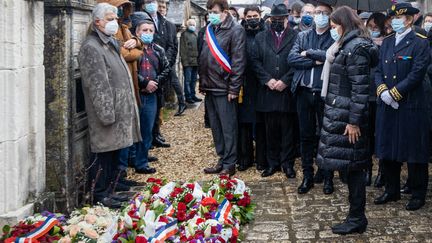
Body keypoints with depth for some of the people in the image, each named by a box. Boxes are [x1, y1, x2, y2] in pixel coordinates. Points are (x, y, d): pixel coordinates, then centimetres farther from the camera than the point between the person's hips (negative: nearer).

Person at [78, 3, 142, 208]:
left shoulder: (112, 43, 17)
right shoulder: (91, 48, -13)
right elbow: (97, 85, -19)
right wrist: (107, 114, -21)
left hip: (119, 111, 9)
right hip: (106, 113, -9)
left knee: (114, 153, 15)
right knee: (103, 154, -2)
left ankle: (109, 191, 24)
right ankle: (99, 196, 7)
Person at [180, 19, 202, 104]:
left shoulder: (195, 35, 17)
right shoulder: (184, 34, -4)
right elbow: (183, 49, -9)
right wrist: (185, 61, -16)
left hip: (196, 61, 7)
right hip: (188, 62, -7)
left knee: (194, 80, 12)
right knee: (188, 80, -4)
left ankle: (193, 95, 19)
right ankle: (188, 96, 0)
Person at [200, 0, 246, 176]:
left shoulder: (235, 30, -8)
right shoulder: (209, 30, 13)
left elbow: (239, 61, -12)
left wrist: (233, 88, -16)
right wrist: (202, 82, 13)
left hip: (224, 88, -7)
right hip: (209, 87, 7)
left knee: (228, 127, 0)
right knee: (215, 127, 12)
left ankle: (229, 164, 7)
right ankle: (222, 159, 22)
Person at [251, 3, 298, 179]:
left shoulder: (295, 37, 1)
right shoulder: (261, 37, 10)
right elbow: (256, 61, 4)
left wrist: (285, 81, -12)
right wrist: (267, 80, -8)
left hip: (287, 91, -2)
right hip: (268, 91, 2)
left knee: (287, 130, 5)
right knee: (271, 130, 9)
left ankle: (287, 163, 15)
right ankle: (272, 163, 19)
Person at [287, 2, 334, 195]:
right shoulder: (303, 36, 11)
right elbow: (292, 59, -3)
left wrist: (309, 53, -10)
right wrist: (316, 61, -13)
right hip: (304, 92, 3)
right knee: (306, 136, 9)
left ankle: (328, 177, 17)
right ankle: (307, 176, 19)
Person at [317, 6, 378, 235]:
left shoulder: (356, 48, -15)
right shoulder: (348, 45, 16)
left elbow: (360, 88, -19)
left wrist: (354, 121, -20)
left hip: (348, 117, -10)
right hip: (340, 114, 10)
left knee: (352, 166, -2)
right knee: (352, 167, 13)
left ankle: (357, 219, 7)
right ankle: (356, 216, 21)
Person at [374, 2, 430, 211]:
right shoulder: (387, 42, 13)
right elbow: (379, 70, 9)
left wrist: (394, 93, -16)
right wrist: (382, 91, -8)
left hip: (411, 106, -6)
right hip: (387, 106, 6)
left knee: (414, 151, 2)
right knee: (388, 149, 12)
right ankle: (392, 190, 26)